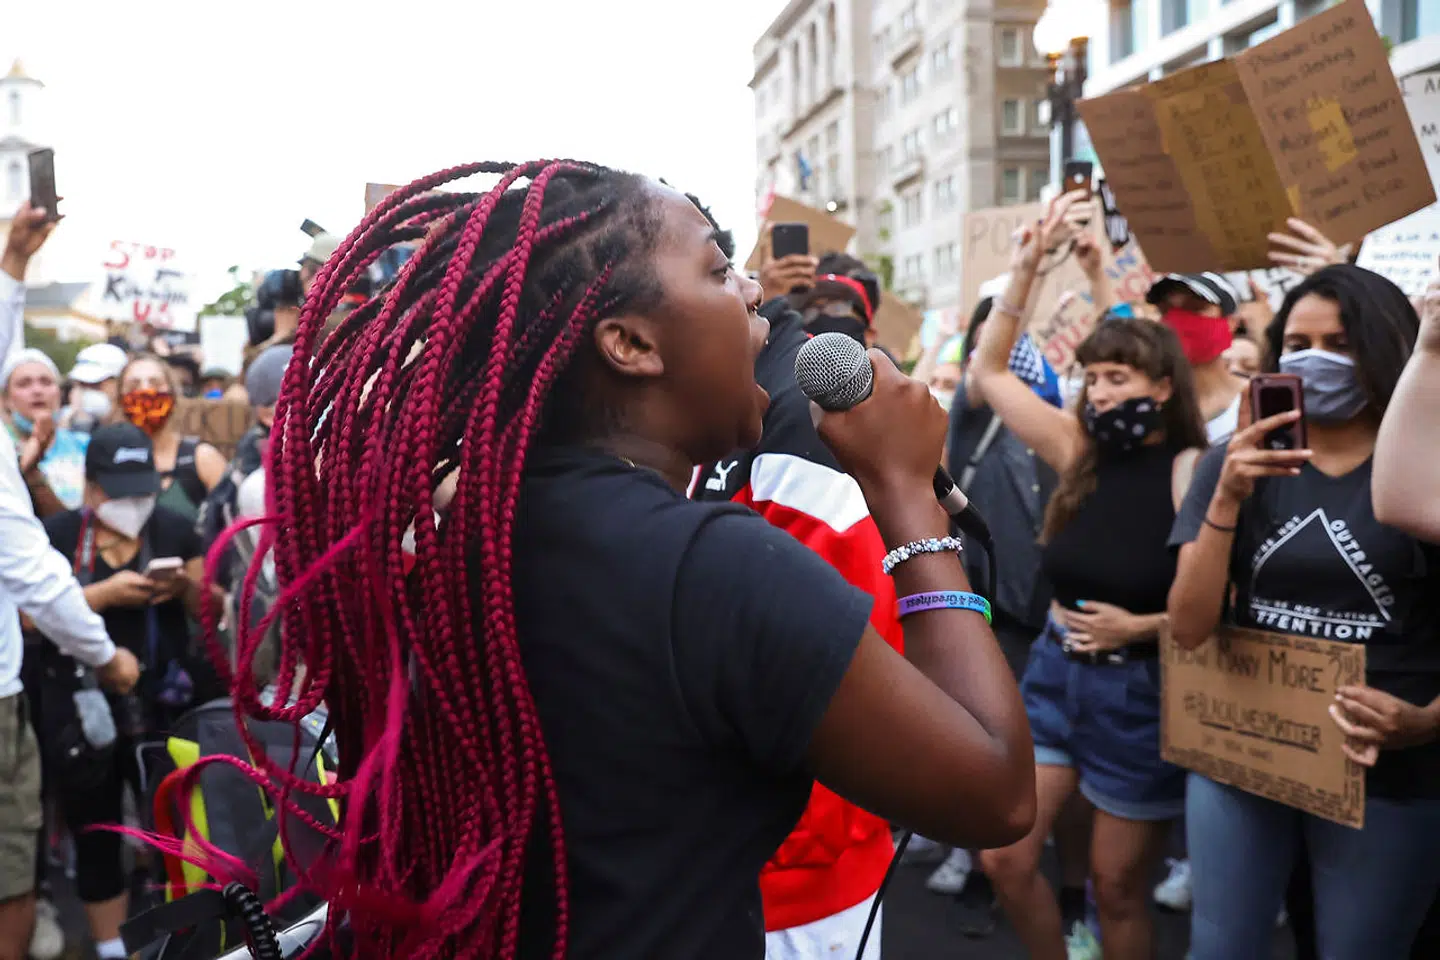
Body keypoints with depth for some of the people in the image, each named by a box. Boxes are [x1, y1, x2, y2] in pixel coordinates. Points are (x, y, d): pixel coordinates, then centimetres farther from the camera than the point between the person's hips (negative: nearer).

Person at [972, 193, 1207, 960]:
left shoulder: (1193, 472, -15)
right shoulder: (1079, 451, -1)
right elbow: (989, 373, 2)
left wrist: (1141, 626, -19)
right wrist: (1025, 268, -3)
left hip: (1138, 689, -5)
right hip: (1054, 671, 5)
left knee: (1116, 885, 12)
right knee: (1004, 859, 6)